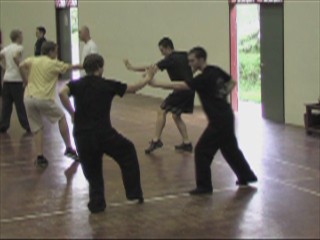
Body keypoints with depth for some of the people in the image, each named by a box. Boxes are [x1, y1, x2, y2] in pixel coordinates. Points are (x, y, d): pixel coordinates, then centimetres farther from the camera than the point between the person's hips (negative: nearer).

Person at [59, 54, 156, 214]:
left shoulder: (77, 84, 5)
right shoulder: (107, 85, 1)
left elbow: (63, 93, -16)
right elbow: (133, 88, 11)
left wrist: (72, 113, -4)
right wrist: (147, 79, 29)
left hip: (82, 136, 2)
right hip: (104, 134, -2)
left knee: (93, 172, 20)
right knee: (127, 151, 23)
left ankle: (96, 203, 14)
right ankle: (134, 194, 26)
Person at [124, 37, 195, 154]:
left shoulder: (170, 59, -9)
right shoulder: (185, 56, 13)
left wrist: (132, 68, -9)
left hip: (181, 90, -8)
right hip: (190, 91, 8)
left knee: (162, 111, -4)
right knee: (176, 115, 18)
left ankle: (156, 140, -12)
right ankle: (186, 143, 16)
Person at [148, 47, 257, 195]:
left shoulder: (204, 78, -20)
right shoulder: (216, 71, 6)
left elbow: (180, 86, -25)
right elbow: (231, 82, 21)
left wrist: (157, 84, -23)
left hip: (219, 120, -9)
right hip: (226, 117, 10)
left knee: (202, 151, -5)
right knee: (230, 148, 24)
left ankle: (204, 186, 0)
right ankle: (246, 176, 36)